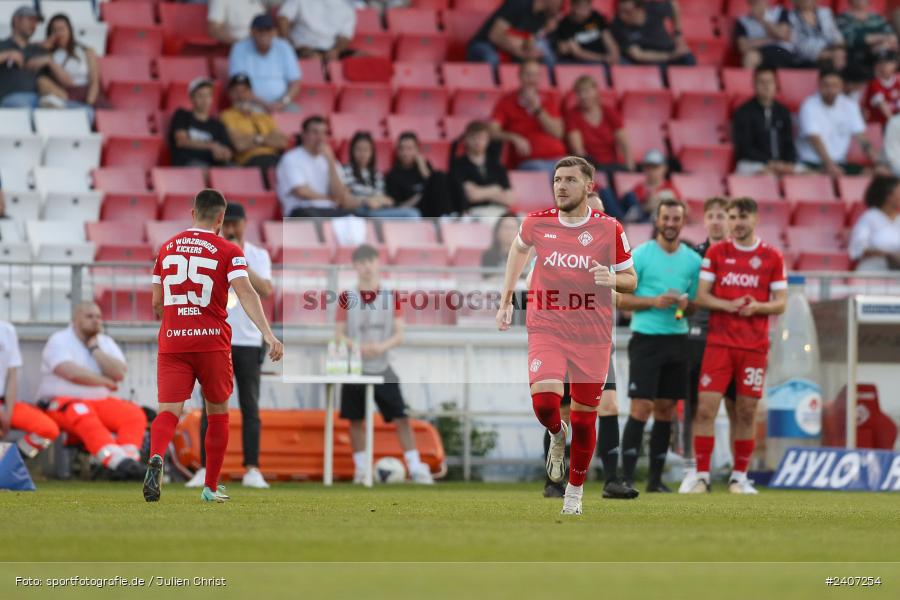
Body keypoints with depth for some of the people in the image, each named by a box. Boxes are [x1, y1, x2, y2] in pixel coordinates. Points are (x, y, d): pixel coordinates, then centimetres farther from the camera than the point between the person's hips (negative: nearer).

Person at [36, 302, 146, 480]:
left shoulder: (105, 343, 13)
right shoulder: (59, 341, -4)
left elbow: (119, 373, -5)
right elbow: (72, 373, -21)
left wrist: (94, 349, -8)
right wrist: (106, 383, -10)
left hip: (99, 401, 6)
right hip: (59, 402, -6)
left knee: (135, 414, -16)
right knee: (85, 416, -38)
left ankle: (129, 458, -36)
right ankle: (116, 461, -52)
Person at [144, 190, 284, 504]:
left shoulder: (167, 248, 11)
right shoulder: (228, 251, 0)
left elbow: (156, 304, 15)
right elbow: (245, 293, -16)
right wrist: (268, 334, -24)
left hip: (171, 342, 2)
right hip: (212, 342, -2)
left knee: (168, 411, -7)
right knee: (218, 414, 16)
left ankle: (156, 458, -39)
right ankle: (211, 487, 21)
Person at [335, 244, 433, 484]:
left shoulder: (391, 296, 0)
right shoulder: (347, 298, -2)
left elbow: (399, 335, -2)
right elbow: (338, 334, -2)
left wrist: (382, 346, -22)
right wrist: (358, 347, -21)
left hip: (383, 369, 0)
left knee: (401, 418, -6)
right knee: (356, 419, 4)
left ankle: (416, 468, -4)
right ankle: (361, 469, 16)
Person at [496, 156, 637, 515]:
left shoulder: (608, 229, -6)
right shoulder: (538, 223, -2)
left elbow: (631, 280, 4)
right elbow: (519, 249, 21)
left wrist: (612, 280, -20)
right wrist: (506, 301, 18)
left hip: (593, 335, 0)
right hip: (546, 329, 0)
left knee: (584, 417, 5)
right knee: (544, 400, -23)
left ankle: (575, 492, 25)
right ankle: (556, 436, 13)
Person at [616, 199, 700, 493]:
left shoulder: (693, 259, 10)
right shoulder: (640, 255, -3)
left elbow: (698, 303, 16)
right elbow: (622, 299, -3)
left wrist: (686, 304, -7)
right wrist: (654, 302, -17)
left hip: (677, 339, 4)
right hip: (646, 339, -4)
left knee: (666, 410, 7)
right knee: (641, 407, -11)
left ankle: (656, 478, 13)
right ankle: (626, 477, -11)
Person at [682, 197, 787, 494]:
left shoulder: (772, 257, 6)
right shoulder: (716, 253, 6)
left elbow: (780, 303, 6)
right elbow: (701, 296, 3)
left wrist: (758, 307, -14)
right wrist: (728, 305, -14)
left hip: (755, 345, 0)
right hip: (718, 343, 0)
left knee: (746, 412, 3)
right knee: (705, 408, -8)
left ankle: (739, 477, 13)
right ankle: (701, 475, -3)